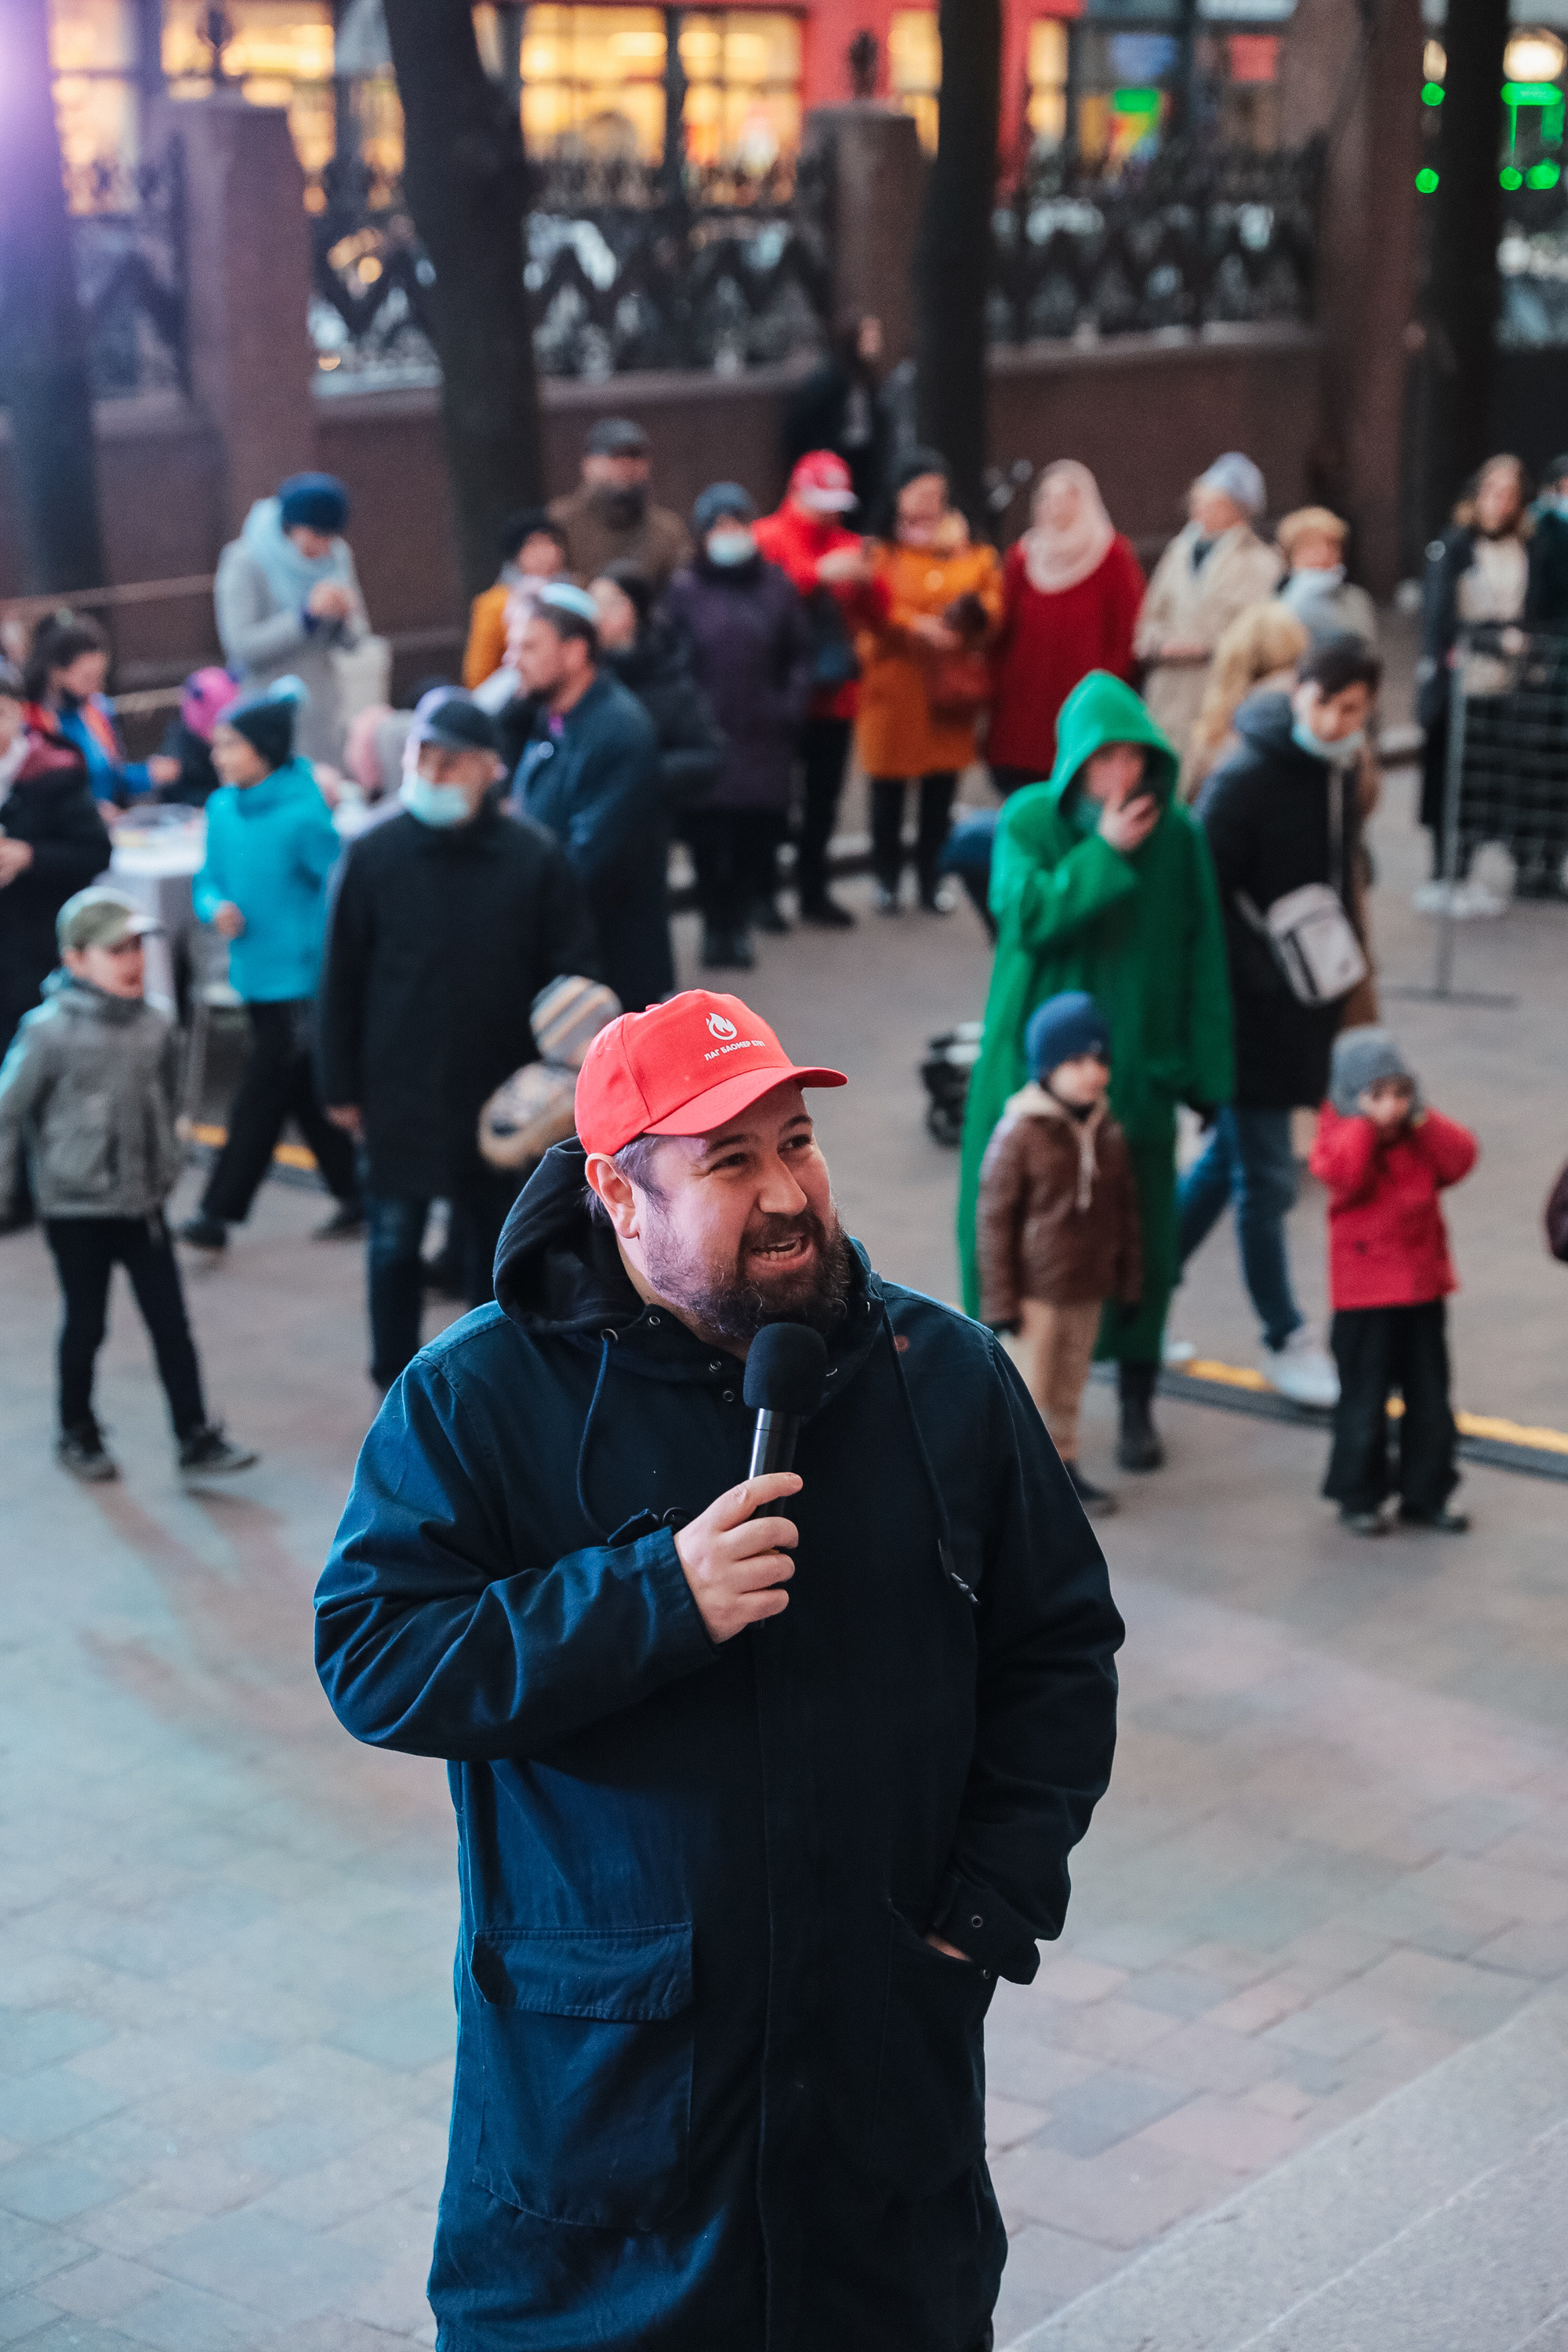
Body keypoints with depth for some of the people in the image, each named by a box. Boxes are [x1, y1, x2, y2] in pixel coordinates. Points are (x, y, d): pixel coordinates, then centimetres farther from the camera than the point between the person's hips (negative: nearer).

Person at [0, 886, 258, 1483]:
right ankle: (78, 1436, 27)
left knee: (171, 1322, 2)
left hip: (142, 1203, 4)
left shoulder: (155, 1029, 0)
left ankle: (196, 1439, 8)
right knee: (86, 1323, 8)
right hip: (75, 1209, -4)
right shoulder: (50, 1032, -15)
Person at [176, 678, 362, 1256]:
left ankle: (219, 1213, 4)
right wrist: (216, 908, -11)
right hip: (256, 977, 7)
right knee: (306, 1096, 16)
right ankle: (354, 1195, 28)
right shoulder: (223, 807, 3)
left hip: (299, 983, -7)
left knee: (260, 1100, -2)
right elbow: (210, 881, 12)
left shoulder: (303, 814, -17)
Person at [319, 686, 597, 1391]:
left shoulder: (535, 860, -8)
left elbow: (568, 982, -3)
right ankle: (396, 1385, 23)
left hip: (502, 1092, 0)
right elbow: (341, 979, -1)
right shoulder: (375, 856, -7)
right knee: (394, 1241, 7)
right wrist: (341, 1086, 0)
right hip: (400, 1092, 0)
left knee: (497, 1244, 13)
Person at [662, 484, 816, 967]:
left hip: (766, 737, 2)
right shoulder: (685, 590, 0)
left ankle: (746, 909, 14)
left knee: (760, 829, -1)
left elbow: (800, 653, 10)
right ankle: (719, 923, 9)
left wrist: (791, 706, 0)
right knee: (709, 835, -2)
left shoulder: (774, 585, 6)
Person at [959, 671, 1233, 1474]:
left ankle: (1137, 1403, 17)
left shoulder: (1177, 836, -3)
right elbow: (1025, 912, -19)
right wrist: (1105, 852, -23)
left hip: (1136, 1067, 1)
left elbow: (1201, 960, 0)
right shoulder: (1029, 821, -5)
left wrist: (1205, 1071, -3)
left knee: (1137, 1235, 2)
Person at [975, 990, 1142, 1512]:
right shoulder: (1019, 1134, -15)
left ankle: (1063, 1465, 29)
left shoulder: (1108, 1134, 3)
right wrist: (999, 1301, -11)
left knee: (1071, 1385, 16)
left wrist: (1128, 1281, 15)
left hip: (1089, 1290, 6)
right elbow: (993, 1218, -12)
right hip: (1037, 1289, -6)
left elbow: (1124, 1210, 14)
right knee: (1034, 1385, 4)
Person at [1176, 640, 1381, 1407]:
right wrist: (1260, 975, -19)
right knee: (1265, 1178, 2)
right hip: (1249, 1009, -8)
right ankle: (1286, 1341, 15)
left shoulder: (1339, 776, 6)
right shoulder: (1246, 781, -19)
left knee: (1230, 1159, 17)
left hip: (1304, 1008, 8)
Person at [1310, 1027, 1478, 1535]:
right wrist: (1369, 1124, -27)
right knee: (1364, 1400, 2)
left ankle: (1425, 1496, 22)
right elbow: (1339, 1173, -29)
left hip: (1424, 1286, 5)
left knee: (1429, 1399, 11)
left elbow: (1460, 1160, -7)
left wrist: (1423, 1122, -15)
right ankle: (1358, 1498, 16)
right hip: (1365, 1295, -5)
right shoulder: (1341, 1133, -9)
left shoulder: (1423, 1134, 7)